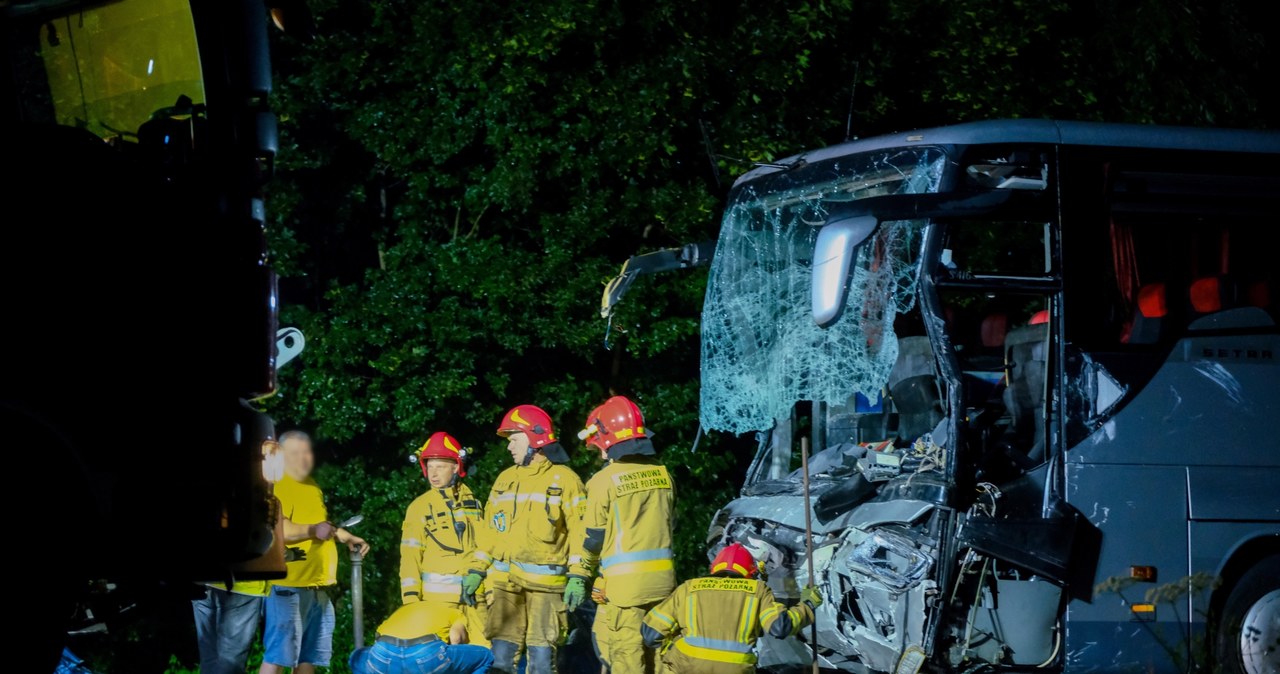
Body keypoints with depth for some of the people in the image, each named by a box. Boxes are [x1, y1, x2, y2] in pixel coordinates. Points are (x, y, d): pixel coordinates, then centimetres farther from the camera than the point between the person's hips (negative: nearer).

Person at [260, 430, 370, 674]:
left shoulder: (313, 488, 18)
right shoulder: (276, 487, -11)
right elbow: (276, 530, -26)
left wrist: (347, 537, 26)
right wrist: (313, 530, -32)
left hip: (318, 587, 9)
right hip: (288, 586, -9)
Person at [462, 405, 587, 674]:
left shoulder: (565, 480, -1)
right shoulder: (505, 479, 16)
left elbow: (579, 533, -4)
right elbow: (491, 531, 21)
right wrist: (476, 571, 14)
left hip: (546, 583, -5)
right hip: (507, 581, 5)